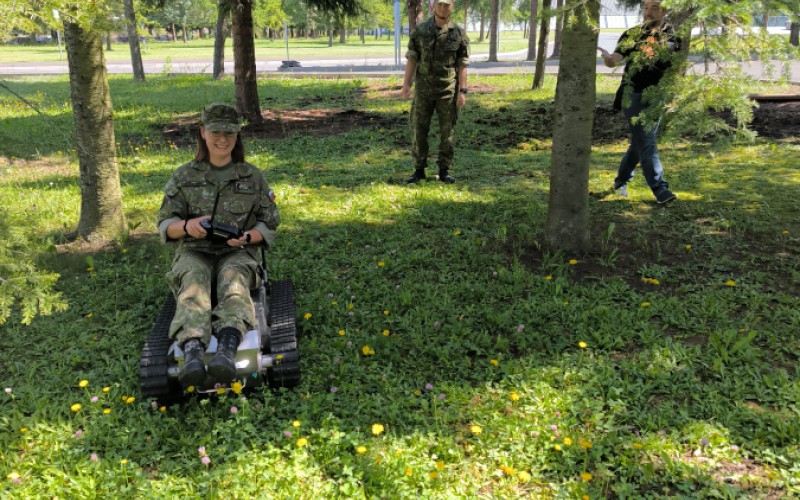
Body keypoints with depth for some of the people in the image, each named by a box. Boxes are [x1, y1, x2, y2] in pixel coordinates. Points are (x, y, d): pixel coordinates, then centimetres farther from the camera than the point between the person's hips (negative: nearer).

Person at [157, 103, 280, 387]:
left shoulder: (252, 177, 10)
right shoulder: (184, 176, 11)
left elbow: (269, 224, 12)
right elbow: (165, 223, 11)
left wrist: (247, 237, -11)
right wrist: (186, 226, -14)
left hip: (237, 253, -1)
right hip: (194, 251, 1)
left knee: (233, 280, -37)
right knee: (193, 282, -35)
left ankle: (227, 348, -62)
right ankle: (192, 350, -59)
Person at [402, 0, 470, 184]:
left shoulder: (459, 33, -2)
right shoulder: (420, 30, 0)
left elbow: (462, 65, -1)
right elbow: (412, 59, 0)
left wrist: (463, 92, -7)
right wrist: (406, 84, -9)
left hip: (448, 91, -1)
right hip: (424, 89, 1)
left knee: (446, 131, 1)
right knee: (419, 130, 1)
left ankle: (444, 172, 11)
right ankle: (419, 171, 11)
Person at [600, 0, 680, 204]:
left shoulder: (673, 35, 5)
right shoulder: (632, 34, -2)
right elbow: (615, 60, -13)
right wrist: (608, 57, -35)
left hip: (657, 98, 3)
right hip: (634, 96, -3)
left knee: (640, 143, 12)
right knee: (646, 144, -8)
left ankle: (621, 180, 30)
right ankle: (660, 189, -8)